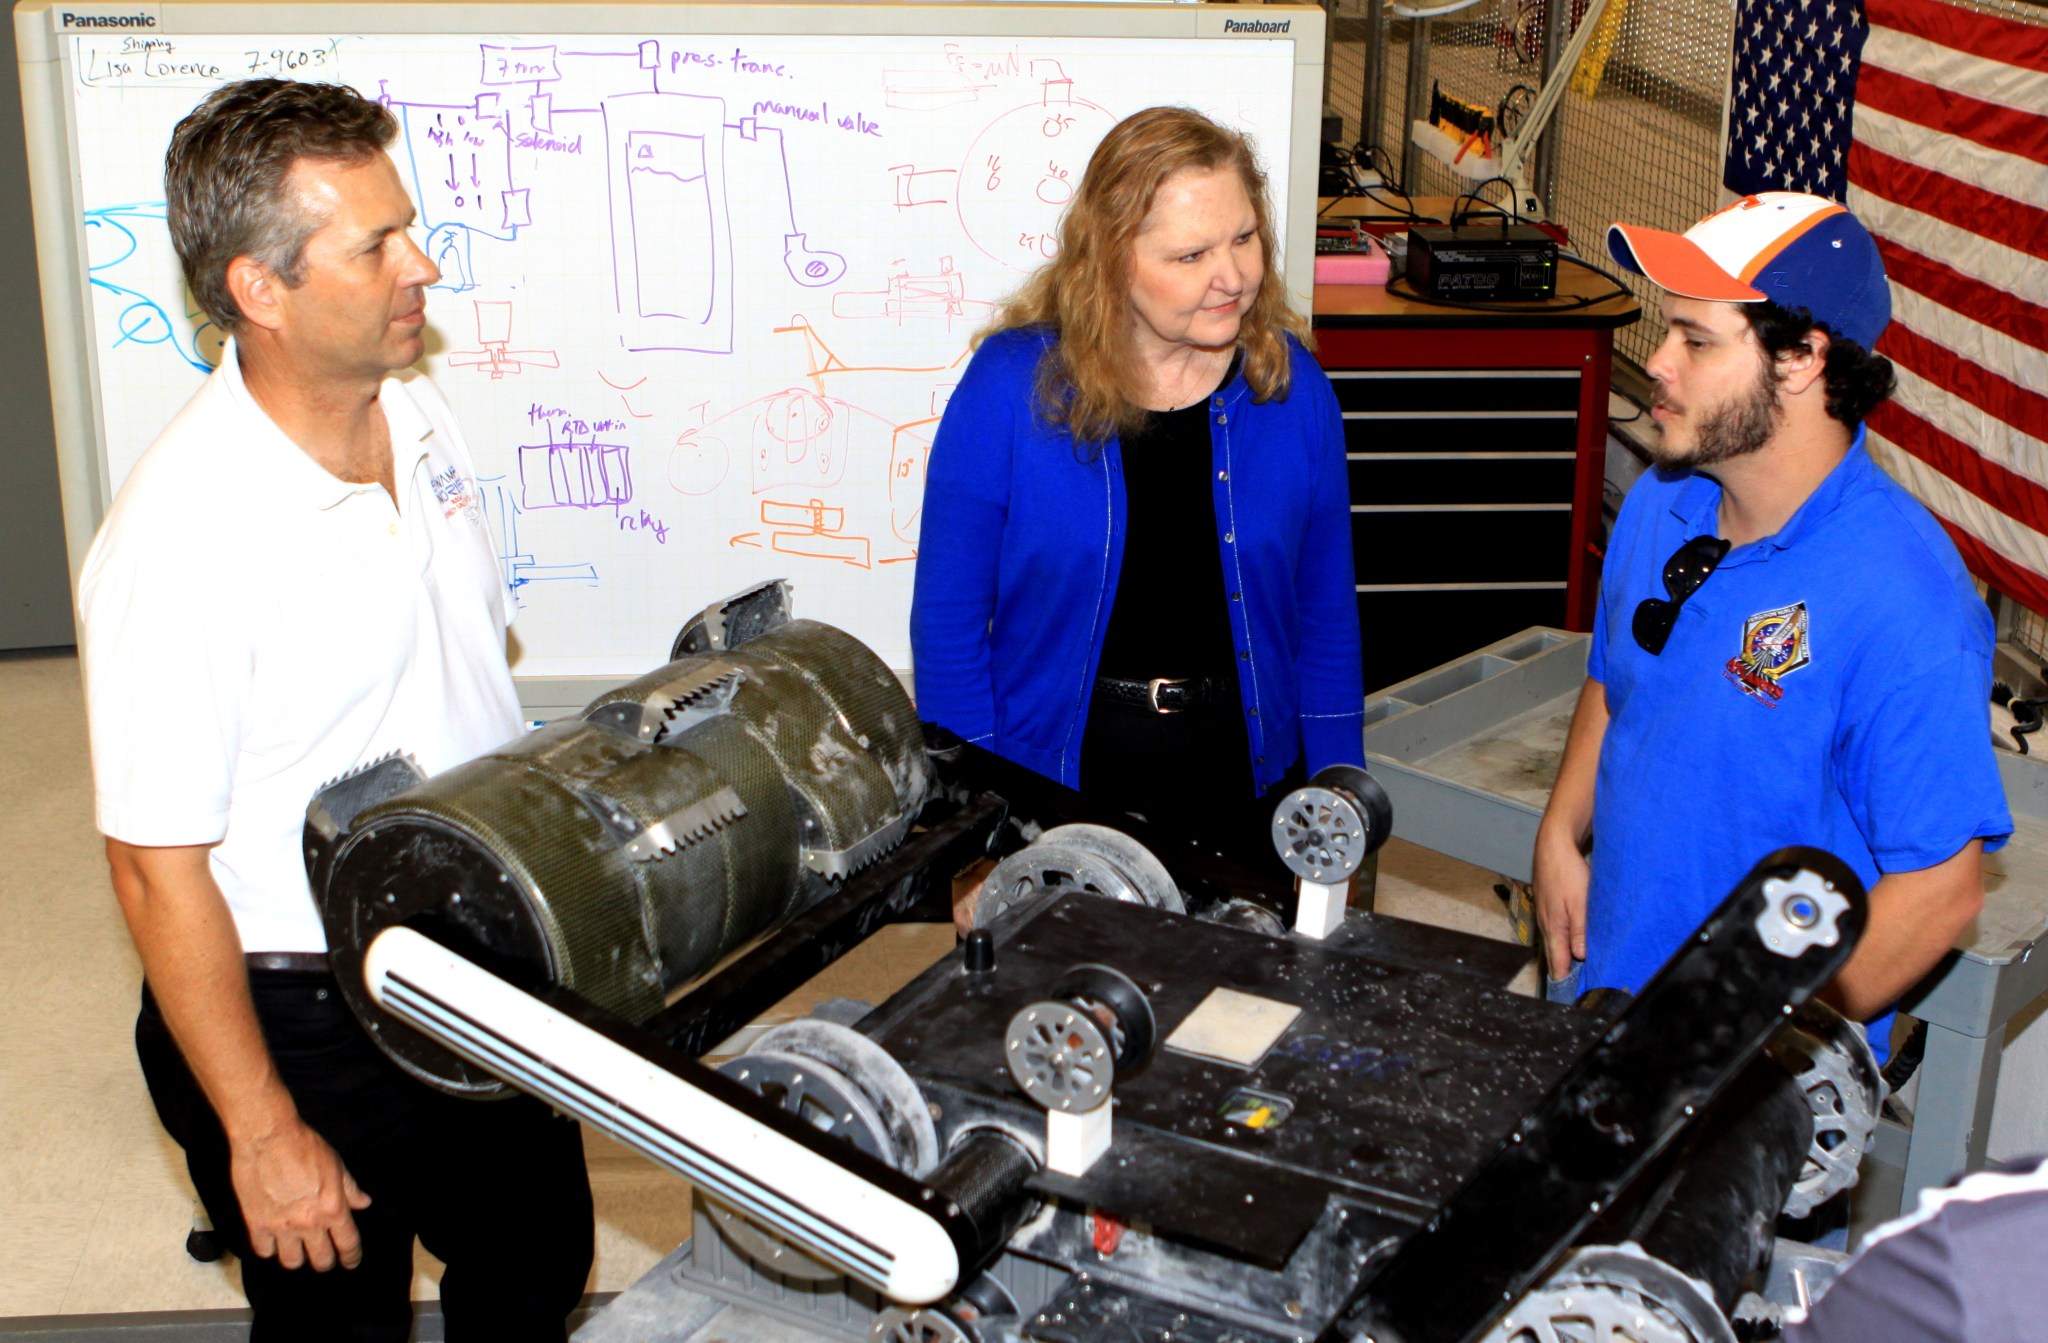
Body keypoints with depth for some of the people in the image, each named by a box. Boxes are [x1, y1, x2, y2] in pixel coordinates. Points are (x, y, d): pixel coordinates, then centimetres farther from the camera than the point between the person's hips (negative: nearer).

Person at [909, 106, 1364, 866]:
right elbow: (948, 618, -6)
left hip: (1244, 768, 3)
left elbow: (1326, 612, 5)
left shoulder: (1292, 387, -3)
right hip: (1056, 773, -2)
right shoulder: (1011, 386, -12)